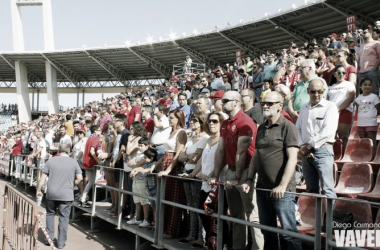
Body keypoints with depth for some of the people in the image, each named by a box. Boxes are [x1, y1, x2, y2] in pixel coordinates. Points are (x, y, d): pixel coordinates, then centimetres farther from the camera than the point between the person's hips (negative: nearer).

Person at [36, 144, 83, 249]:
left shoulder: (51, 160, 1)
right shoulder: (73, 162, -1)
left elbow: (43, 177, 1)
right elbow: (79, 178, -3)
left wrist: (38, 190, 10)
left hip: (51, 194, 1)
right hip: (66, 195, -1)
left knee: (50, 214, 20)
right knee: (64, 218, 6)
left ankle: (49, 238, 20)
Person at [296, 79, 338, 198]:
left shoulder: (330, 106, -1)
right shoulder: (304, 108, 18)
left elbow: (328, 131, -12)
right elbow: (298, 128, 13)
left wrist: (310, 146, -9)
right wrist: (301, 146, -4)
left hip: (322, 150, -6)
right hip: (306, 152, 6)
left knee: (327, 189, -13)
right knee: (311, 189, 9)